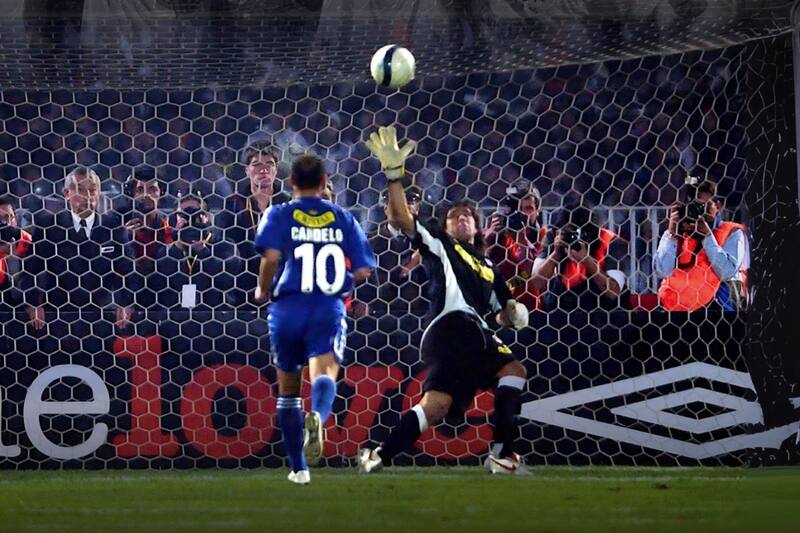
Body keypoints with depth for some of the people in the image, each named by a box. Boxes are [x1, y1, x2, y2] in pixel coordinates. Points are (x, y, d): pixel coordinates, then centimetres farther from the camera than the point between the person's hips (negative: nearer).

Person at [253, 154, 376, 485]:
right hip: (329, 310, 0)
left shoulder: (279, 216, 4)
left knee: (288, 390, 16)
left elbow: (271, 258, -14)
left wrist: (263, 290, 4)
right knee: (324, 373, -19)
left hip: (288, 309, 0)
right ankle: (317, 417, -55)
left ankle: (299, 468, 23)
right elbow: (362, 271, 5)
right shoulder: (342, 218, 11)